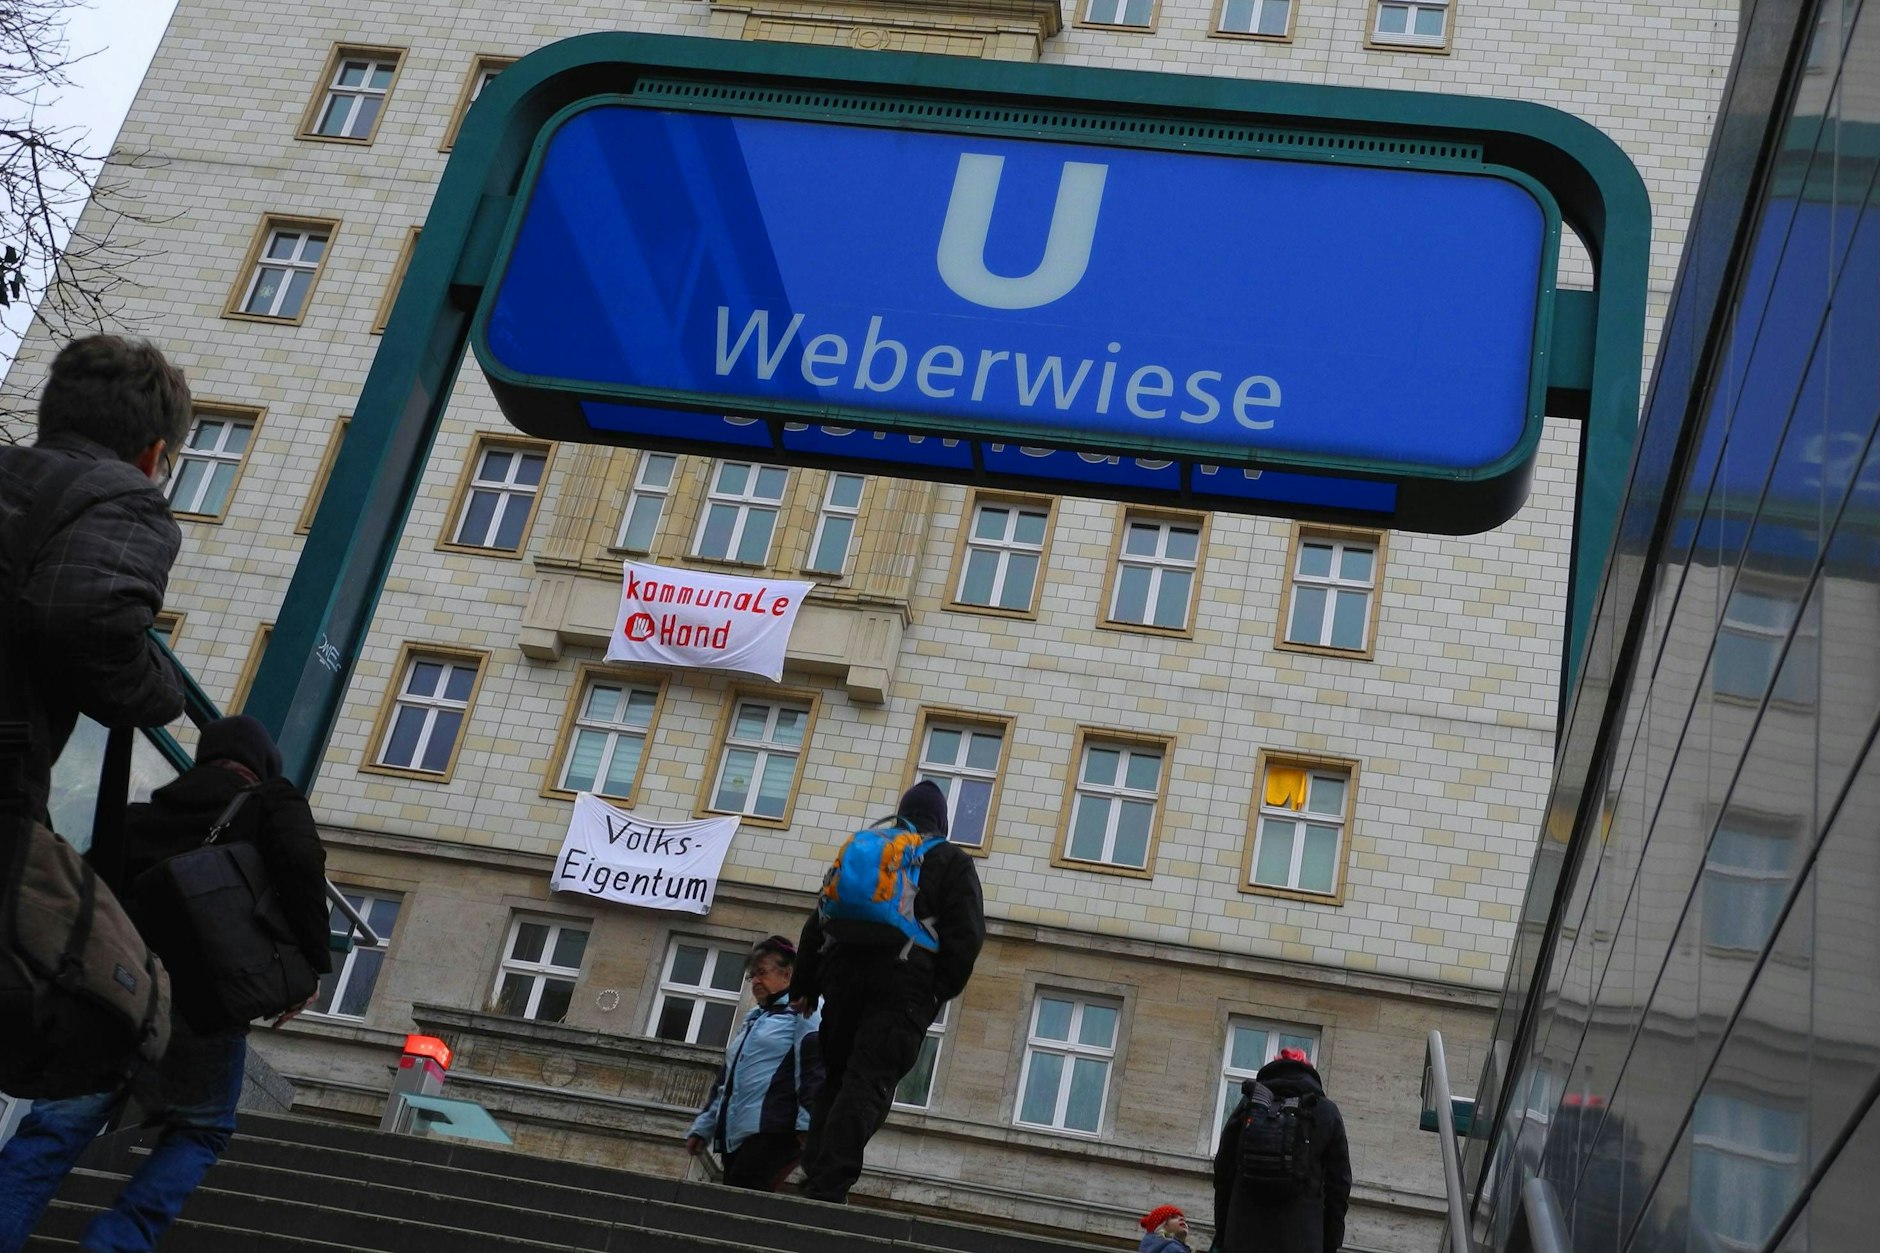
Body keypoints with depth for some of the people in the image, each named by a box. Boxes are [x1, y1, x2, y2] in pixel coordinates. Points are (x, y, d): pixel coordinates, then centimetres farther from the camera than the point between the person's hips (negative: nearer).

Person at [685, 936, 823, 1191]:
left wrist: (807, 1123, -23)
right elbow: (725, 1079, 31)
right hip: (736, 1135, 8)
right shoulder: (752, 1020, 29)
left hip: (773, 1133, -8)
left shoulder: (803, 1012, 1)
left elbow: (814, 1069, -12)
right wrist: (704, 1127, 25)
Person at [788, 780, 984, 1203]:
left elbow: (820, 920, 17)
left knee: (833, 1081, 12)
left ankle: (814, 1180, 4)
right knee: (867, 1086, -10)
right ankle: (829, 1188, -21)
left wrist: (804, 985, 18)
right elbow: (967, 934, -3)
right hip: (906, 986, -4)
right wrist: (944, 990, 1)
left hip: (845, 976, 4)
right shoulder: (953, 863, 10)